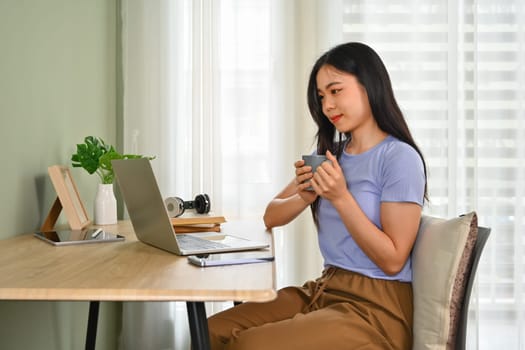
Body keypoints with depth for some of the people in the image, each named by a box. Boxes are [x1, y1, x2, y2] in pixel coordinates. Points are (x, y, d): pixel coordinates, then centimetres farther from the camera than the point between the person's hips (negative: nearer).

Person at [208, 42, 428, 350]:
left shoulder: (400, 157, -11)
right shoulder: (333, 154, 11)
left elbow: (392, 260, -14)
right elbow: (272, 217, 12)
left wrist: (341, 197, -21)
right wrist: (304, 197, -9)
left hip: (375, 307, -7)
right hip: (324, 290, 7)